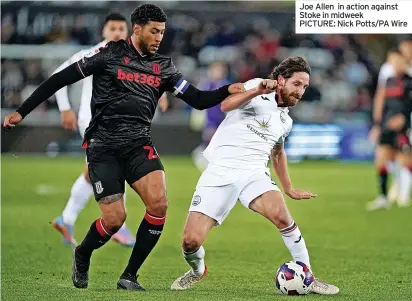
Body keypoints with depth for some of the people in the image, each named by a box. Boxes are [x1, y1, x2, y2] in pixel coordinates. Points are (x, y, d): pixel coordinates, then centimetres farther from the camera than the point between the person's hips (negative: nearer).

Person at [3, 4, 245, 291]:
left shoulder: (163, 66, 8)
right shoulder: (109, 55, -5)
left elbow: (198, 100, 7)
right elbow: (61, 79, -3)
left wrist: (227, 91, -12)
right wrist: (22, 112, -5)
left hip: (138, 145, 4)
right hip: (103, 146, -4)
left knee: (159, 202, -20)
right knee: (115, 218, -12)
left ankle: (129, 276, -5)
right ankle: (82, 256, 24)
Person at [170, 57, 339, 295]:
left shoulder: (285, 121, 19)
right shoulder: (257, 88, 1)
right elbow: (226, 105, -17)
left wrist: (289, 189, 38)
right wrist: (258, 90, -30)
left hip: (254, 173, 4)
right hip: (220, 171, -4)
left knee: (281, 215, -28)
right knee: (191, 241, -13)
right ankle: (197, 270, 23)